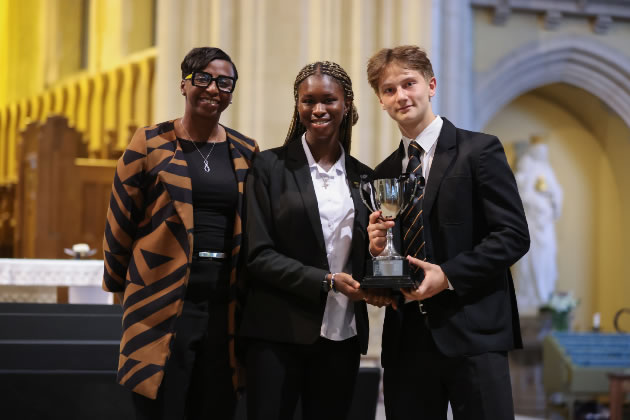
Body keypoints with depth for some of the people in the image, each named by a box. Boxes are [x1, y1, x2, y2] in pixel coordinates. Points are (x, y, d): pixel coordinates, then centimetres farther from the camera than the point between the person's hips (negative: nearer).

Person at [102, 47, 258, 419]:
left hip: (224, 312, 3)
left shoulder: (246, 153, 10)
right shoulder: (151, 144, 0)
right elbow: (121, 220, 5)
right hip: (164, 307, -3)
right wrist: (119, 282, 10)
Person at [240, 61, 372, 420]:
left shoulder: (364, 177, 11)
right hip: (280, 332, -4)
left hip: (343, 334, 4)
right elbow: (258, 254, -7)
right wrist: (326, 281, -15)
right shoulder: (270, 167, -1)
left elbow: (365, 256, 14)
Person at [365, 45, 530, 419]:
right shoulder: (383, 174, 16)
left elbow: (514, 235, -7)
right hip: (406, 342, 5)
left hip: (472, 334, -5)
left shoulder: (480, 151, -1)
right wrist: (376, 250, -3)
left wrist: (448, 275, -15)